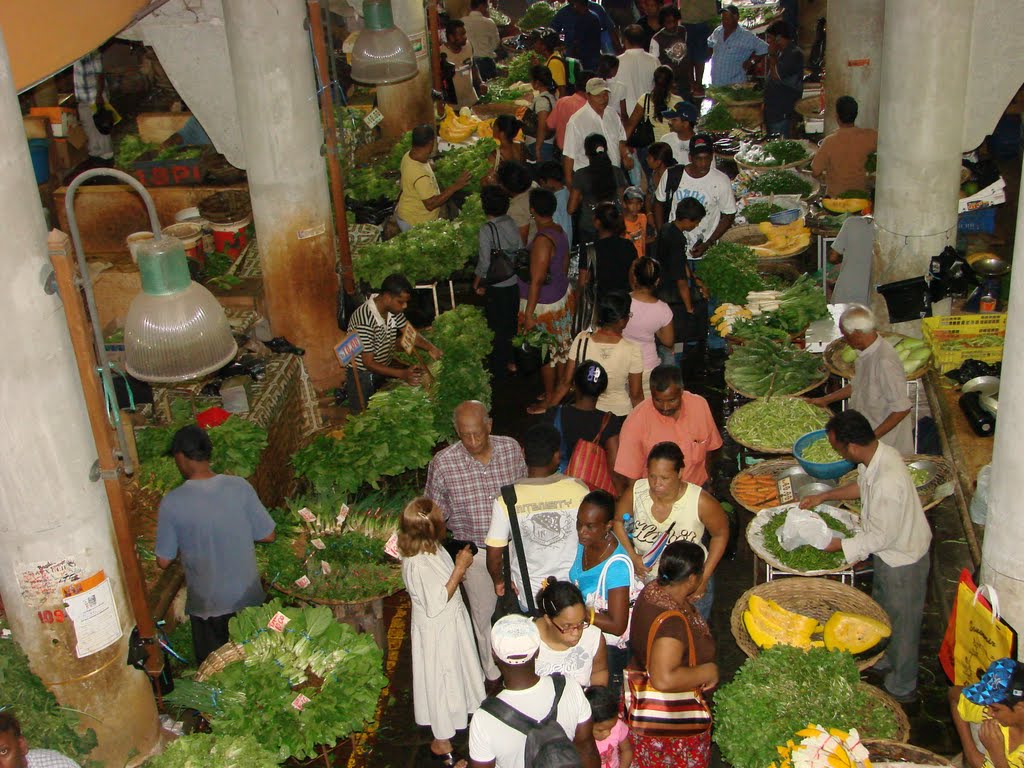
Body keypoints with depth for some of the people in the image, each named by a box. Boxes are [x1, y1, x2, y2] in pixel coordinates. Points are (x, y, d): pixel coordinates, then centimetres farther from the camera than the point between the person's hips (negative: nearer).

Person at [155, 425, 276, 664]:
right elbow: (268, 536, -6)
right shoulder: (240, 487, -15)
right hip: (248, 598, 2)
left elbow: (164, 561, -11)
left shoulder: (172, 503, -19)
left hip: (206, 604, -2)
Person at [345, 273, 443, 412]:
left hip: (384, 365, 7)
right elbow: (368, 363, -29)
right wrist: (402, 374, -38)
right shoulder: (365, 320, -33)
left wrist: (430, 348, -22)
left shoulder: (393, 308, -11)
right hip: (363, 372, -7)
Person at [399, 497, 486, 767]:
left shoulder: (432, 548, -7)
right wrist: (460, 568, -27)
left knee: (456, 672, 27)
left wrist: (459, 566, -9)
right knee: (441, 681, 10)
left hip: (452, 623, 8)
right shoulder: (417, 564, -35)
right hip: (437, 631, -8)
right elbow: (436, 604, -29)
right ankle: (441, 743, 28)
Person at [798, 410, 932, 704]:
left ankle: (901, 689, 35)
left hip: (902, 559, -9)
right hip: (889, 552, 9)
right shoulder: (878, 453, -11)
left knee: (901, 622, 13)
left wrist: (837, 545, -19)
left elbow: (881, 536, -29)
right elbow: (862, 485, 11)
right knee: (882, 610, 28)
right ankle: (884, 662, 52)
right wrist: (824, 497, 10)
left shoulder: (888, 483, -40)